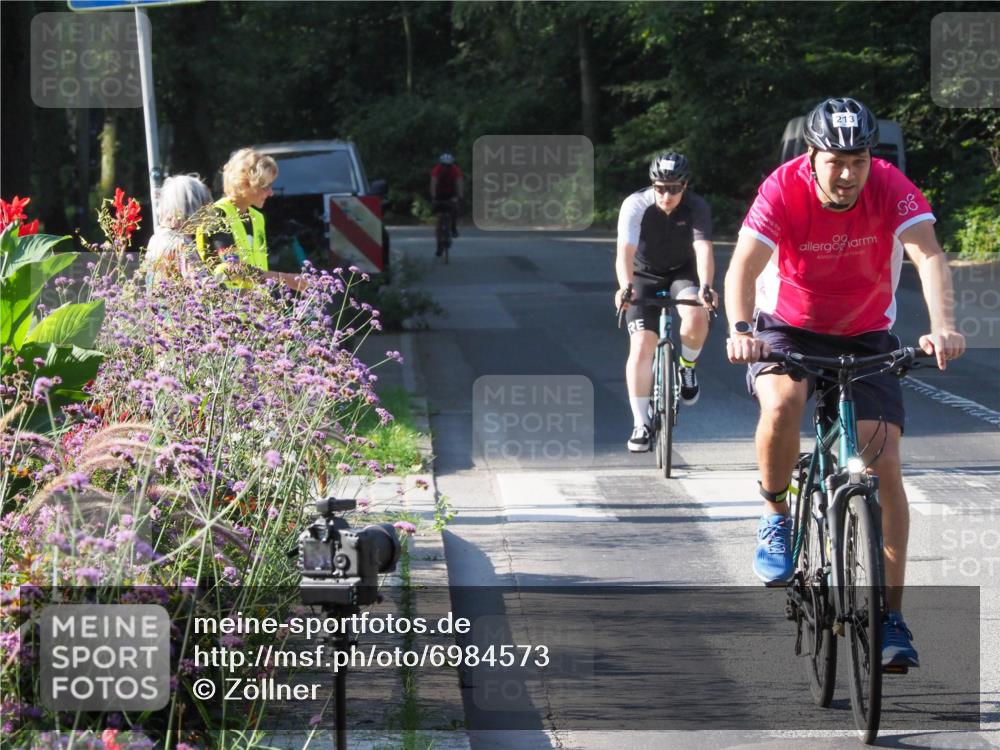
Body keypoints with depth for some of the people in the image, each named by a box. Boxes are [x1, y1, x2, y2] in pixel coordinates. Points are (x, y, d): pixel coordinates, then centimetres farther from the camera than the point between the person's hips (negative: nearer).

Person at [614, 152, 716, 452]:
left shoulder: (697, 207, -21)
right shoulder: (636, 205, -24)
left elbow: (703, 248, -35)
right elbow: (625, 251, -36)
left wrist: (705, 287, -53)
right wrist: (625, 287, -55)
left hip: (683, 272, 0)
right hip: (645, 276, 0)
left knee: (696, 317, -31)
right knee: (642, 345, -15)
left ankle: (687, 366, 2)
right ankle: (640, 424, -6)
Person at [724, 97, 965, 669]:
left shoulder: (891, 188, -21)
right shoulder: (784, 190, -23)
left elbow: (928, 256, -33)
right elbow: (744, 267, -32)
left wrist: (943, 326, -50)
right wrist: (741, 330, -51)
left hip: (867, 337, 1)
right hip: (788, 328, -1)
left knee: (885, 465, -10)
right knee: (781, 406, -34)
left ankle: (892, 616, -3)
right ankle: (777, 516, -6)